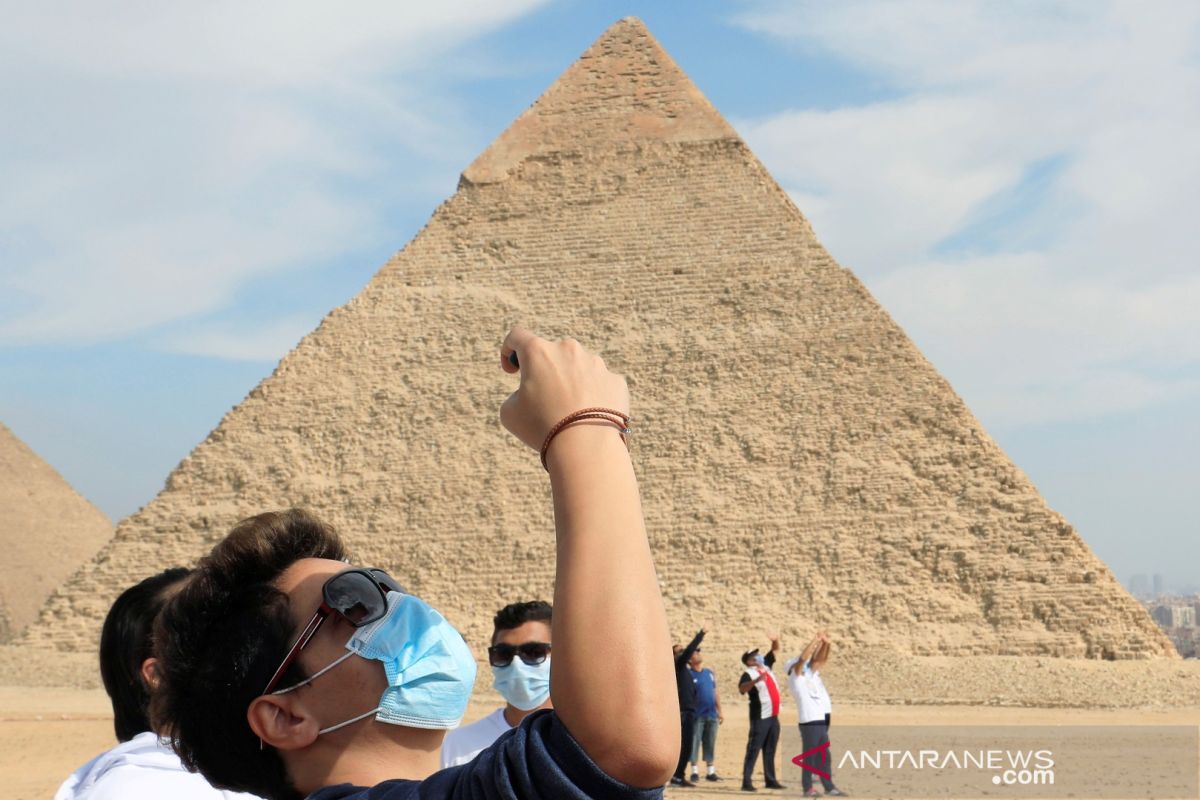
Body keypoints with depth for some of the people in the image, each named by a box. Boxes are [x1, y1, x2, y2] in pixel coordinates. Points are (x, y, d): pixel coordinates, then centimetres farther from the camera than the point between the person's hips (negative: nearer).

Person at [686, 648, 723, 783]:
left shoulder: (709, 672, 12)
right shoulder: (689, 674, -5)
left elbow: (715, 692, 17)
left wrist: (720, 711, 15)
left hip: (711, 714, 5)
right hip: (697, 715, -5)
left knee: (710, 744, 9)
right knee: (694, 743, -3)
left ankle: (711, 772, 14)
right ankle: (695, 772, 2)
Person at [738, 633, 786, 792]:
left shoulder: (765, 666, 12)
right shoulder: (749, 674, -12)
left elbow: (775, 650, 22)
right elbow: (742, 689, -32)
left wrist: (775, 640, 1)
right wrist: (757, 680, -47)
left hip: (773, 716, 8)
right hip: (760, 717, -8)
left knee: (770, 750, 12)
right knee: (754, 749, -8)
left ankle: (770, 780, 18)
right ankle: (746, 781, -9)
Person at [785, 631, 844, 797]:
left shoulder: (811, 674, 19)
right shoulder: (795, 677, -1)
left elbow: (820, 659, 15)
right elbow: (802, 658, -14)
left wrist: (826, 643, -1)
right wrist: (816, 639, -13)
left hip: (823, 719, 7)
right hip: (810, 720, -7)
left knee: (824, 755, 9)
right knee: (810, 755, -3)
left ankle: (828, 786, 12)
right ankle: (808, 787, 3)